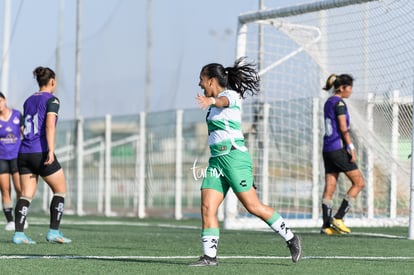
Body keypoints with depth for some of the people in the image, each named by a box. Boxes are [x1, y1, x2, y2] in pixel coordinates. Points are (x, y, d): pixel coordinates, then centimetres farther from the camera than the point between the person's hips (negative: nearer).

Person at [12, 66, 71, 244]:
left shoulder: (28, 101, 17)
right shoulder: (51, 100, -3)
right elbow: (50, 125, -17)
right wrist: (51, 151, -24)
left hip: (24, 153, 6)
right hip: (41, 153, -6)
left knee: (26, 194, 4)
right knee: (60, 190, 9)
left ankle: (18, 234, -9)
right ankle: (53, 232, 5)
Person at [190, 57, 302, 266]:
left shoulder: (231, 95, -8)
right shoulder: (215, 102, 18)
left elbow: (224, 101, -32)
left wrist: (211, 101, -53)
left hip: (234, 157, -8)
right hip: (216, 160, 8)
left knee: (253, 206, -7)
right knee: (207, 208, -5)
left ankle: (290, 239, 7)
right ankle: (209, 256, -5)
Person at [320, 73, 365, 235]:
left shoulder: (328, 103, 16)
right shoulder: (339, 103, -10)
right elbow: (343, 128, -16)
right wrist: (351, 147, -17)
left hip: (327, 148, 9)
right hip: (339, 148, -9)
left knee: (329, 188, 5)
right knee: (358, 183, -1)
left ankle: (326, 225, 1)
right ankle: (338, 218, -5)